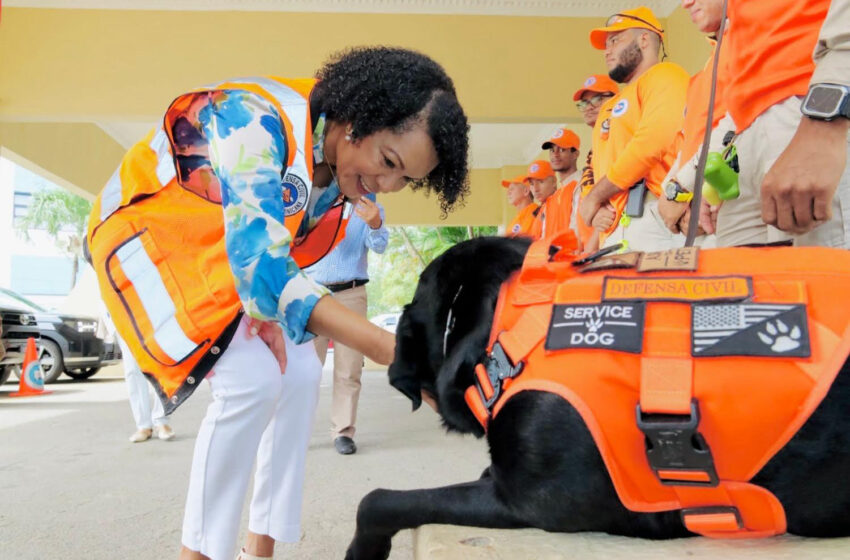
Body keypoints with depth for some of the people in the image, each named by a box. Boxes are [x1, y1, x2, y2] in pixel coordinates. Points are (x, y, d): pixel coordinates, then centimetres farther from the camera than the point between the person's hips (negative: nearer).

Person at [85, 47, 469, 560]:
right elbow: (260, 265, -42)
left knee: (300, 374, -4)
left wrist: (266, 305, -21)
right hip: (151, 228, -7)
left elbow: (280, 257, 0)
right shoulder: (261, 121, -34)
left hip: (241, 252, 7)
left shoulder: (346, 168, -10)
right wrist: (387, 349, -46)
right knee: (252, 378, -23)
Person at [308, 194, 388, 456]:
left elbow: (379, 246, -10)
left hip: (351, 294, 0)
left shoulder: (369, 207, 6)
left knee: (348, 370, 0)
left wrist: (375, 225, -31)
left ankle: (343, 431, 8)